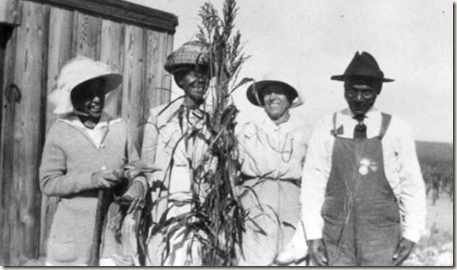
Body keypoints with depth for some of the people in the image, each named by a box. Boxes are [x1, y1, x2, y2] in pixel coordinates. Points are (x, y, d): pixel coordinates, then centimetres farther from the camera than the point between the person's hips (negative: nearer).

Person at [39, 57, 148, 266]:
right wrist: (91, 179, -18)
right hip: (72, 236, -1)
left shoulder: (118, 128, 3)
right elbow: (48, 183, -6)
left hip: (113, 232, 2)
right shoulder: (60, 133, -3)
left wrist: (137, 185, -13)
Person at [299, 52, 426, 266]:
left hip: (382, 237, 0)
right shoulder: (325, 131, 3)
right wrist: (313, 235, -3)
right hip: (335, 234, 1)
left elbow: (412, 186, 4)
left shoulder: (396, 131, 2)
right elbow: (312, 184, 1)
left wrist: (410, 235, -1)